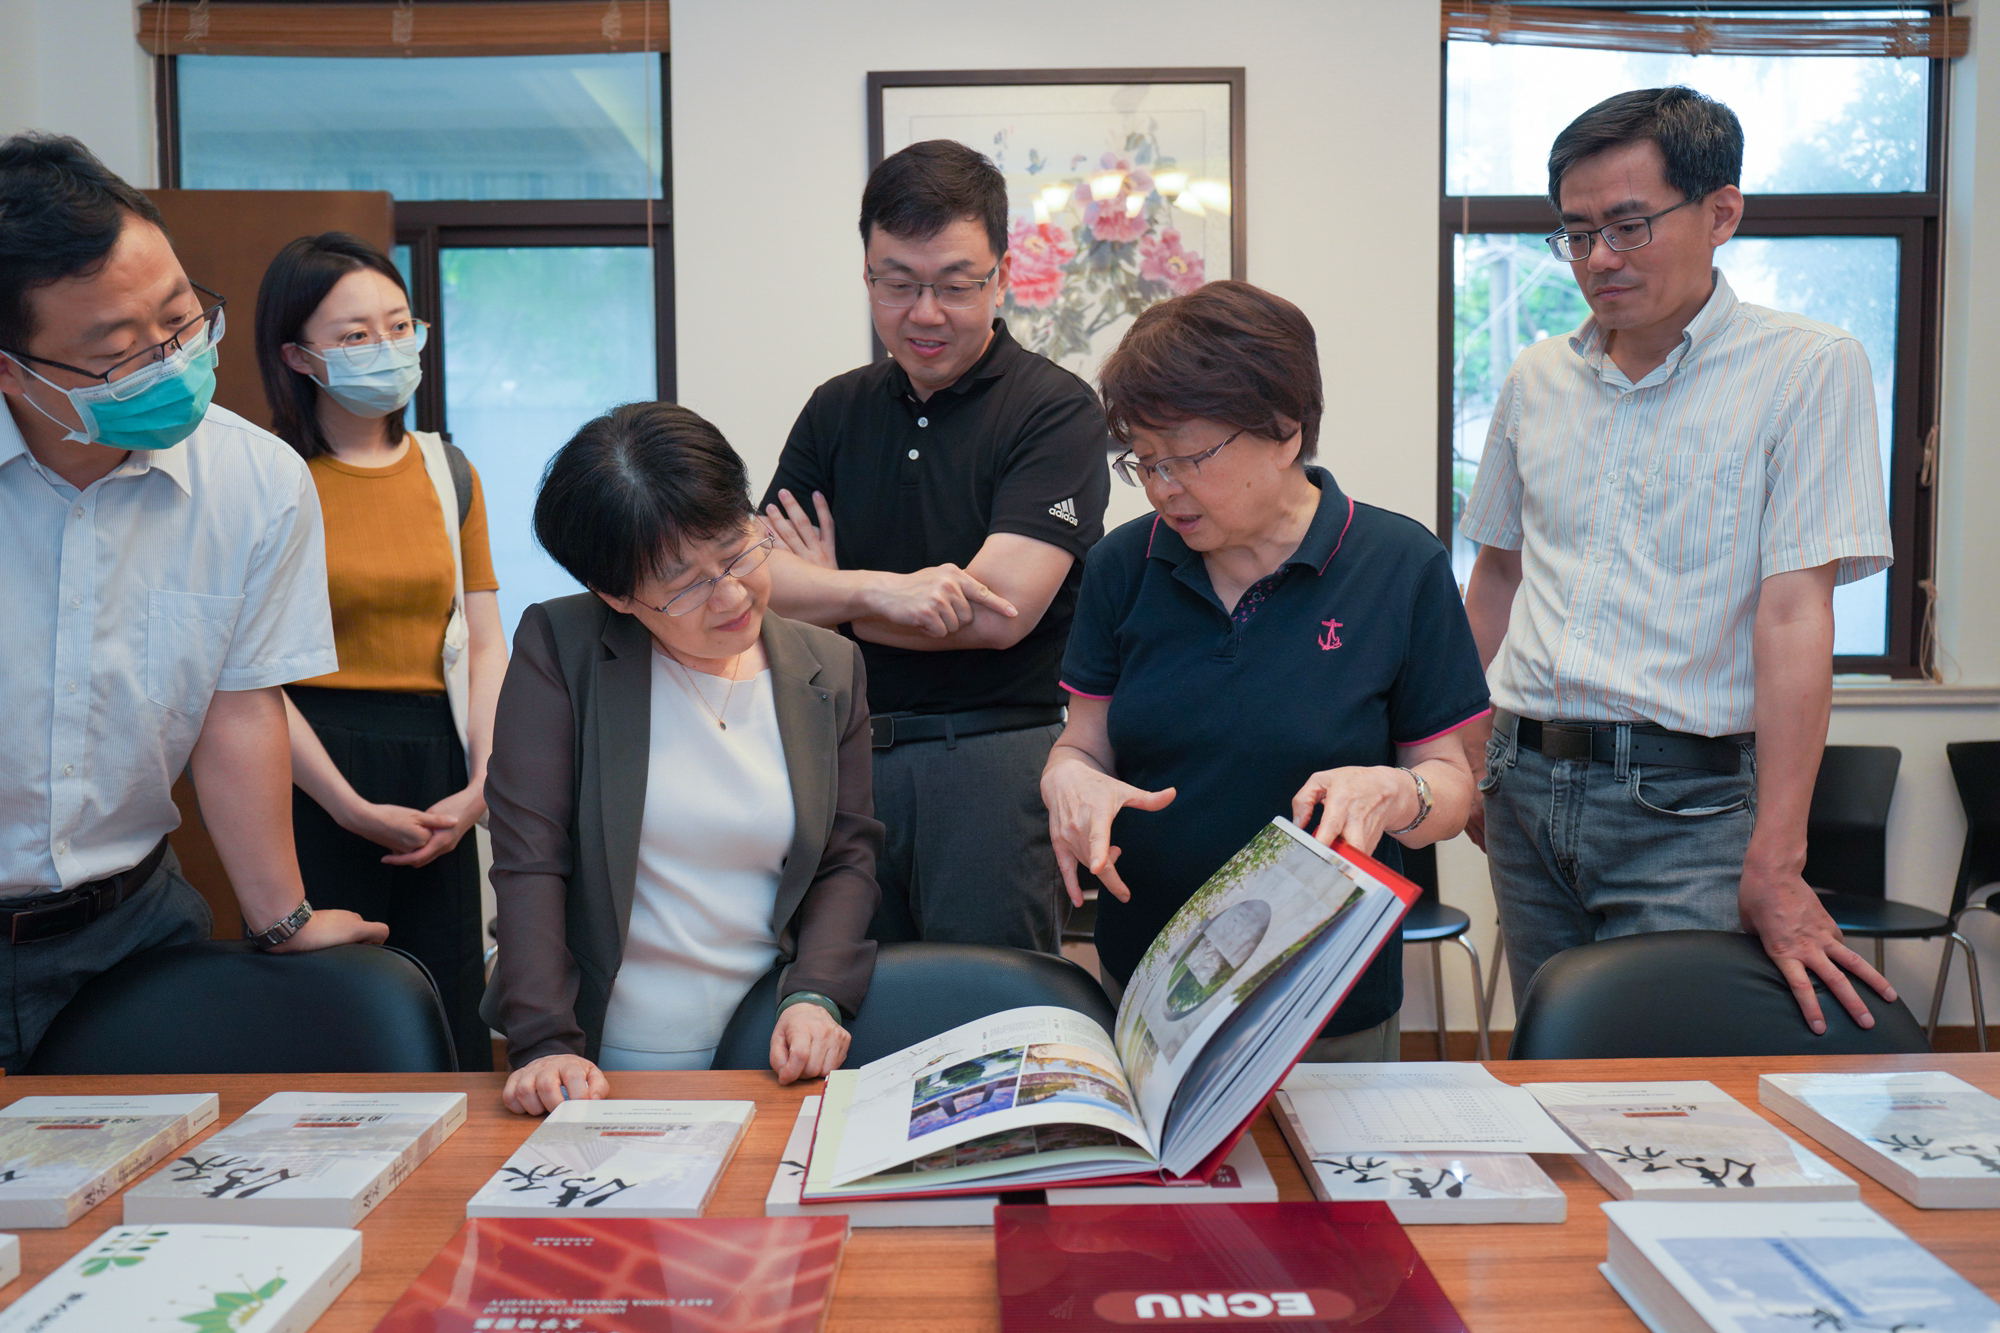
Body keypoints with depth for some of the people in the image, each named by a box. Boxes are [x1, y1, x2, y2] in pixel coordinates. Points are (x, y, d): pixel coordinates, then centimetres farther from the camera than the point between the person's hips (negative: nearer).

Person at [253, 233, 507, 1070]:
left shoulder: (448, 472, 11)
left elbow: (484, 642, 9)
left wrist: (481, 784, -3)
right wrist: (352, 807, -12)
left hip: (435, 770, 4)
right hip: (314, 770, -4)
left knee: (455, 1034, 8)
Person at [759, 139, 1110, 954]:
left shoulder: (1055, 411, -7)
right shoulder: (838, 411, 10)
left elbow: (995, 614, -16)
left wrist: (824, 594, -3)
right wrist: (877, 590, -18)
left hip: (993, 759, -5)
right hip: (846, 756, 5)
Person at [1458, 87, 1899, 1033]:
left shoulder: (1808, 369, -5)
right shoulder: (1535, 380, 10)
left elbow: (1794, 611, -13)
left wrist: (1774, 864, -17)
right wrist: (1470, 755, 13)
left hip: (1686, 802, -4)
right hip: (1528, 785, 5)